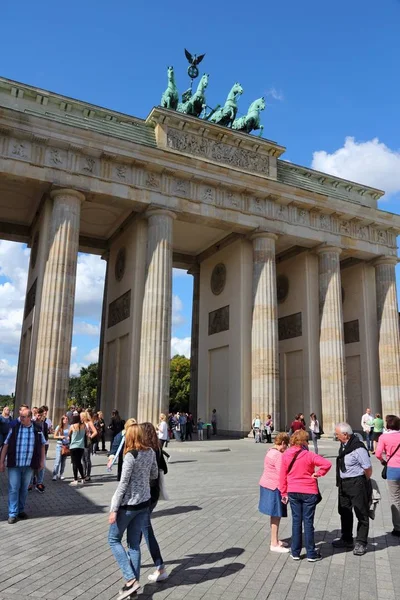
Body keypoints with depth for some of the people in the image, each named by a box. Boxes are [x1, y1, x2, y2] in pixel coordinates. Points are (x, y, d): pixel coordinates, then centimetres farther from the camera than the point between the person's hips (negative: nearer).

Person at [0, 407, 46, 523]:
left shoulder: (37, 429, -2)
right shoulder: (14, 428, -4)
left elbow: (42, 445, 9)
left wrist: (42, 461, 7)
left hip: (29, 465, 1)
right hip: (14, 464, -1)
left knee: (24, 489, 12)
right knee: (13, 489, 0)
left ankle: (21, 510, 26)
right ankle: (13, 513, 7)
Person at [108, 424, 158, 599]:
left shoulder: (131, 455, -19)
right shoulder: (150, 452, -1)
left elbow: (123, 483, -18)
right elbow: (154, 475, 11)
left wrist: (114, 509, -13)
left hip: (128, 504, -6)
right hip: (144, 502, 6)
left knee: (113, 539, 11)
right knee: (134, 543, 14)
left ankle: (131, 580, 3)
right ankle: (133, 582, 17)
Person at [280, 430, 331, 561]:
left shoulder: (286, 455, -4)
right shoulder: (309, 455, -15)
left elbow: (283, 476, 1)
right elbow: (327, 464, -23)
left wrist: (284, 492, 9)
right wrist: (317, 474, -9)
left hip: (292, 492, 3)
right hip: (309, 492, -3)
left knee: (296, 521, 13)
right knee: (308, 522, 6)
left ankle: (295, 552, 20)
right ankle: (311, 554, 15)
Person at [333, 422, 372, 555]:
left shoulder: (358, 448, -23)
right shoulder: (343, 445, 3)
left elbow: (368, 470, -18)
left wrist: (360, 483, -4)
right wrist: (341, 482, 10)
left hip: (357, 484, -9)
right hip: (344, 484, 9)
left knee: (362, 514, 6)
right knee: (344, 512, 19)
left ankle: (361, 543, 19)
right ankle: (346, 539, 35)